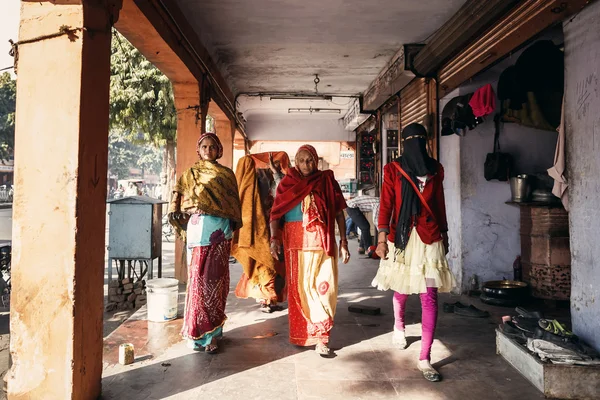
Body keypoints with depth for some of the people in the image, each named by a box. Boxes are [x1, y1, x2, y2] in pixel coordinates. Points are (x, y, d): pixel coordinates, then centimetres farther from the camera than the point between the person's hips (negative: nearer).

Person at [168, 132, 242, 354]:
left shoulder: (227, 174, 14)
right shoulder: (190, 174, 12)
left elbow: (234, 202, 13)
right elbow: (178, 199, 10)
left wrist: (234, 223, 2)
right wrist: (176, 213, -8)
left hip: (221, 230, 2)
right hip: (199, 228, -2)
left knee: (217, 278, 4)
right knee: (199, 277, -5)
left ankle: (212, 331, 15)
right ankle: (198, 332, 5)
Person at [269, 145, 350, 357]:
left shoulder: (327, 181, 7)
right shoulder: (287, 182, 7)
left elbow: (339, 213, 7)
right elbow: (276, 213, 1)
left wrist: (343, 241, 2)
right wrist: (274, 238, -13)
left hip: (322, 242, 0)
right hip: (296, 242, 1)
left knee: (323, 287, -4)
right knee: (298, 288, 7)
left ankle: (320, 337, 5)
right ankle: (300, 334, 22)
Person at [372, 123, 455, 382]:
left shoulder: (435, 169, 6)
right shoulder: (393, 170, -1)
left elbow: (439, 203, 13)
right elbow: (386, 205, -5)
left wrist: (444, 234, 16)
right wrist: (382, 238, -11)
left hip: (429, 238, 1)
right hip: (401, 237, -1)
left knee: (430, 297, -4)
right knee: (401, 290, 16)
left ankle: (425, 359, 2)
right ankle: (399, 326, 47)